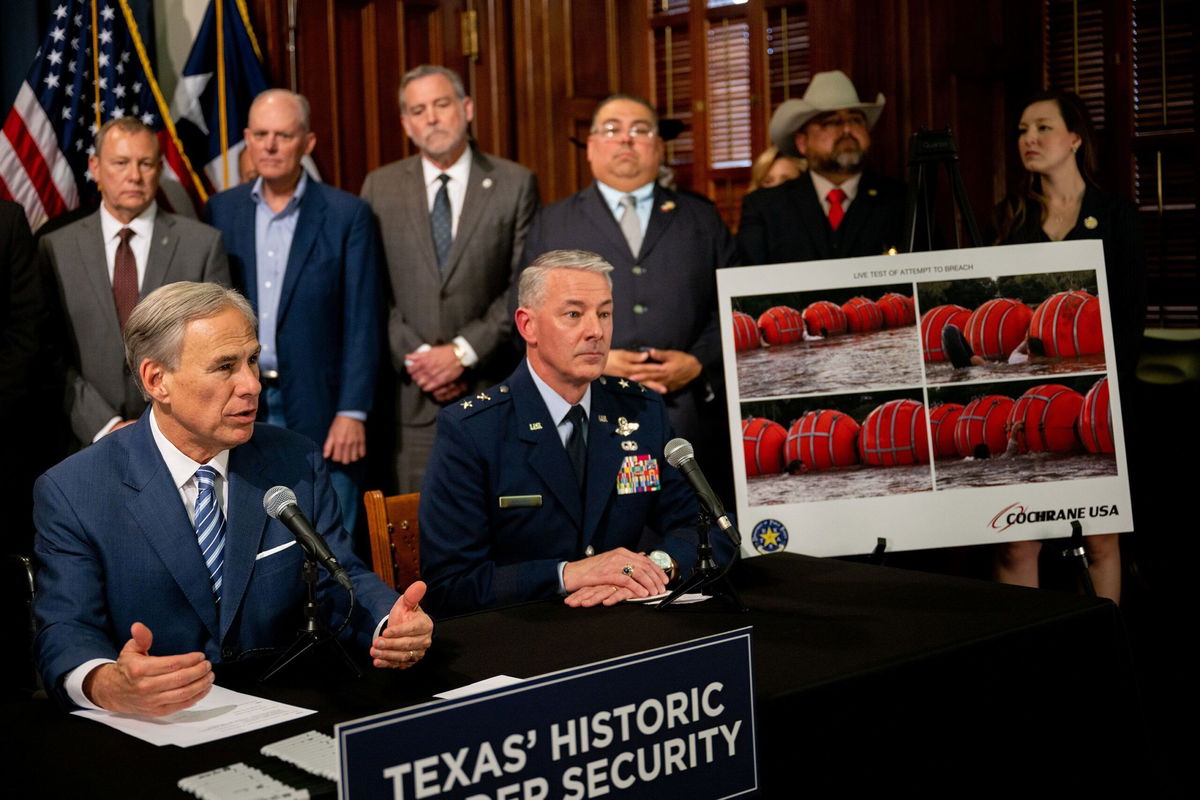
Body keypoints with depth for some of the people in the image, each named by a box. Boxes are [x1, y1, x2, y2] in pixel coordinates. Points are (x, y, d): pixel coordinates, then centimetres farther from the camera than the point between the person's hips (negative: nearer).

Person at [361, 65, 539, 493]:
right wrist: (413, 356, -7)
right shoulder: (380, 186, 8)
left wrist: (464, 352, -10)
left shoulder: (515, 184, 3)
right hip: (409, 392, 1)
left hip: (490, 389, -1)